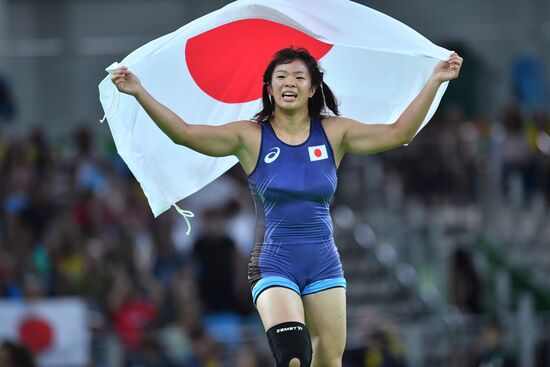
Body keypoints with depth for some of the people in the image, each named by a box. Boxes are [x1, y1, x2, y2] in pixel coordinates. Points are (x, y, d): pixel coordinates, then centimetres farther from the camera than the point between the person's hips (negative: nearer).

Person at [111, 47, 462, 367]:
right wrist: (139, 92, -19)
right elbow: (185, 133, -9)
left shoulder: (334, 133, 5)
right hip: (275, 265, -3)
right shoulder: (251, 137, -1)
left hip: (324, 265, 3)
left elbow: (398, 133, 1)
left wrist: (434, 81, -5)